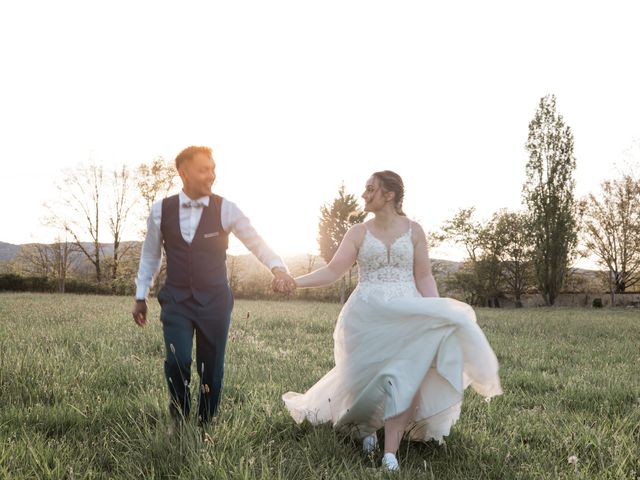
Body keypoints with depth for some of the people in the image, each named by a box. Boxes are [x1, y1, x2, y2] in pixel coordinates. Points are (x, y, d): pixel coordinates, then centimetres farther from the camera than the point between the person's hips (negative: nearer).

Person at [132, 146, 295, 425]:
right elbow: (150, 255, 12)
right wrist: (140, 296, 14)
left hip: (215, 301, 0)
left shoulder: (225, 209, -6)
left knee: (212, 368, 5)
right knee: (177, 360, -16)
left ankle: (205, 426, 26)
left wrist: (277, 268, -29)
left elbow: (256, 242, -9)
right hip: (176, 300, 0)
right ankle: (179, 416, 11)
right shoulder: (161, 210, -1)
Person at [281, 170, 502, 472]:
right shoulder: (358, 232, 4)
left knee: (403, 378, -14)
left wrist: (436, 315, -8)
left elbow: (424, 278, 3)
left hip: (406, 316, 0)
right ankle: (364, 425, 33)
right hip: (367, 317, 1)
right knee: (368, 377, 1)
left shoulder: (413, 231, 4)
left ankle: (390, 453, -11)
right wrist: (294, 282, -12)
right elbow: (333, 272, -1)